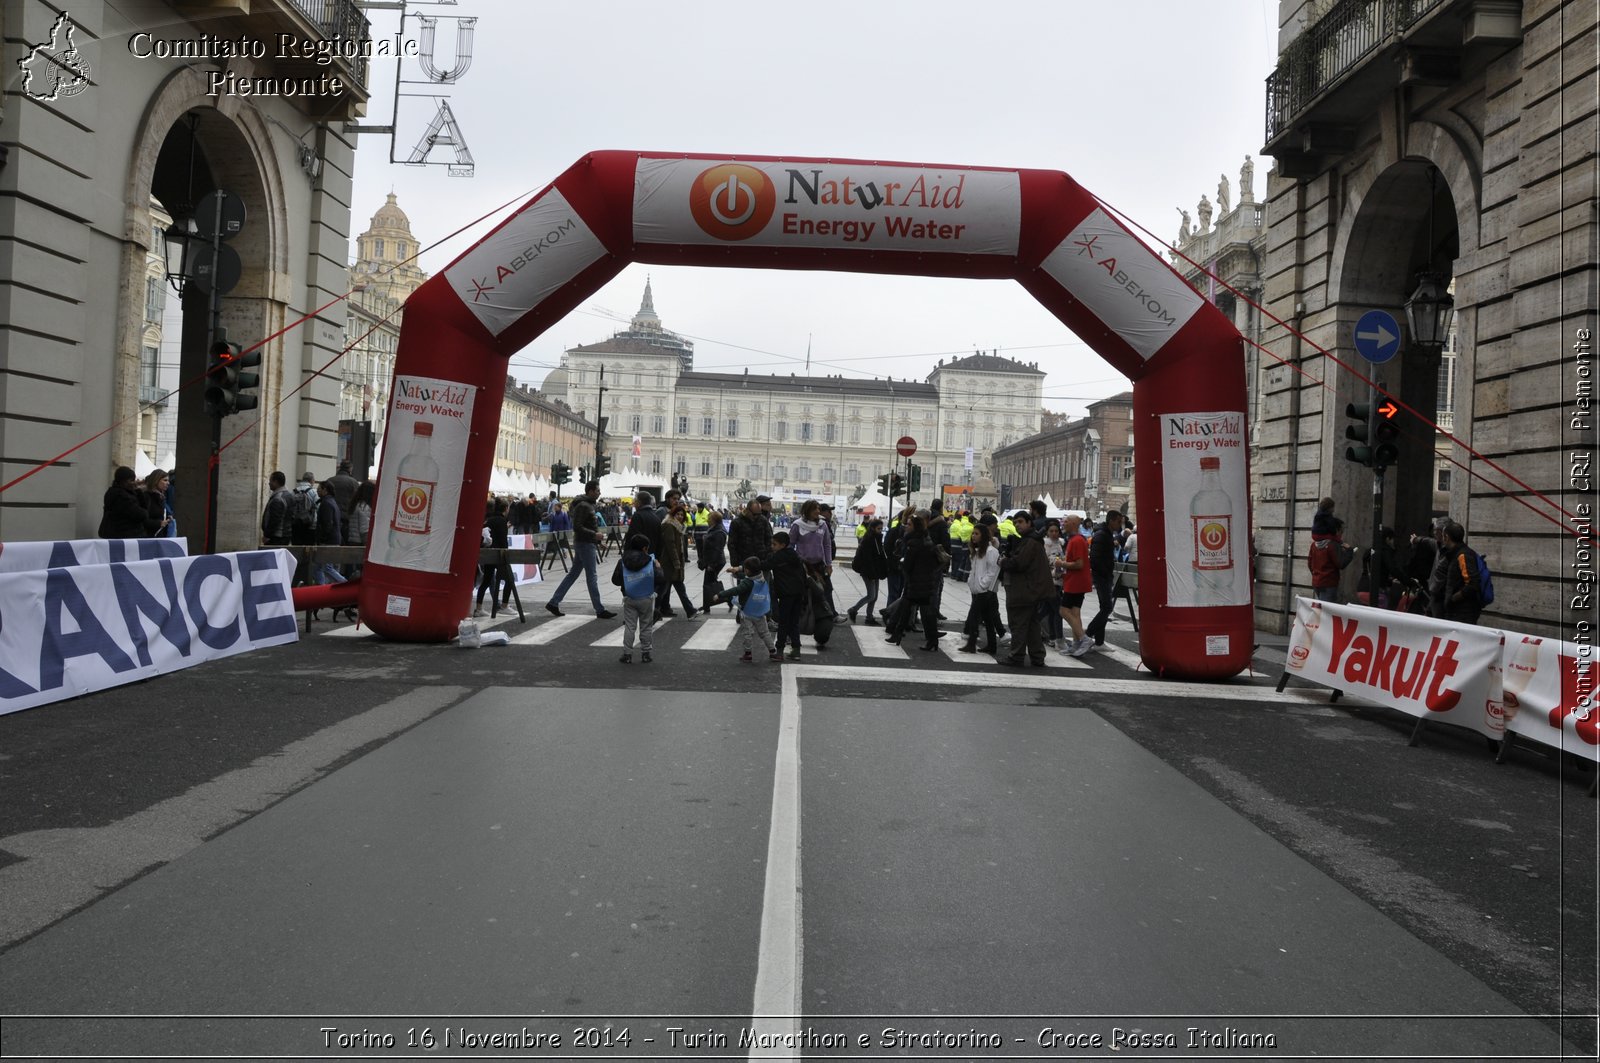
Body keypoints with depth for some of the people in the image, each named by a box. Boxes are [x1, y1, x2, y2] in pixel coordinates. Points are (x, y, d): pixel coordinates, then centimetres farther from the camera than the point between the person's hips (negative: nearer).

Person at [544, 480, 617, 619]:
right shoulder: (583, 506, -16)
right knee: (592, 576, -4)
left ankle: (553, 603, 15)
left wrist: (596, 534, 14)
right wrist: (594, 534, -22)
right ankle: (600, 610, 1)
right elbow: (577, 527, -23)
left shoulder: (588, 504, 15)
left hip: (586, 543, 10)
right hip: (585, 544, -10)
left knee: (572, 574, 12)